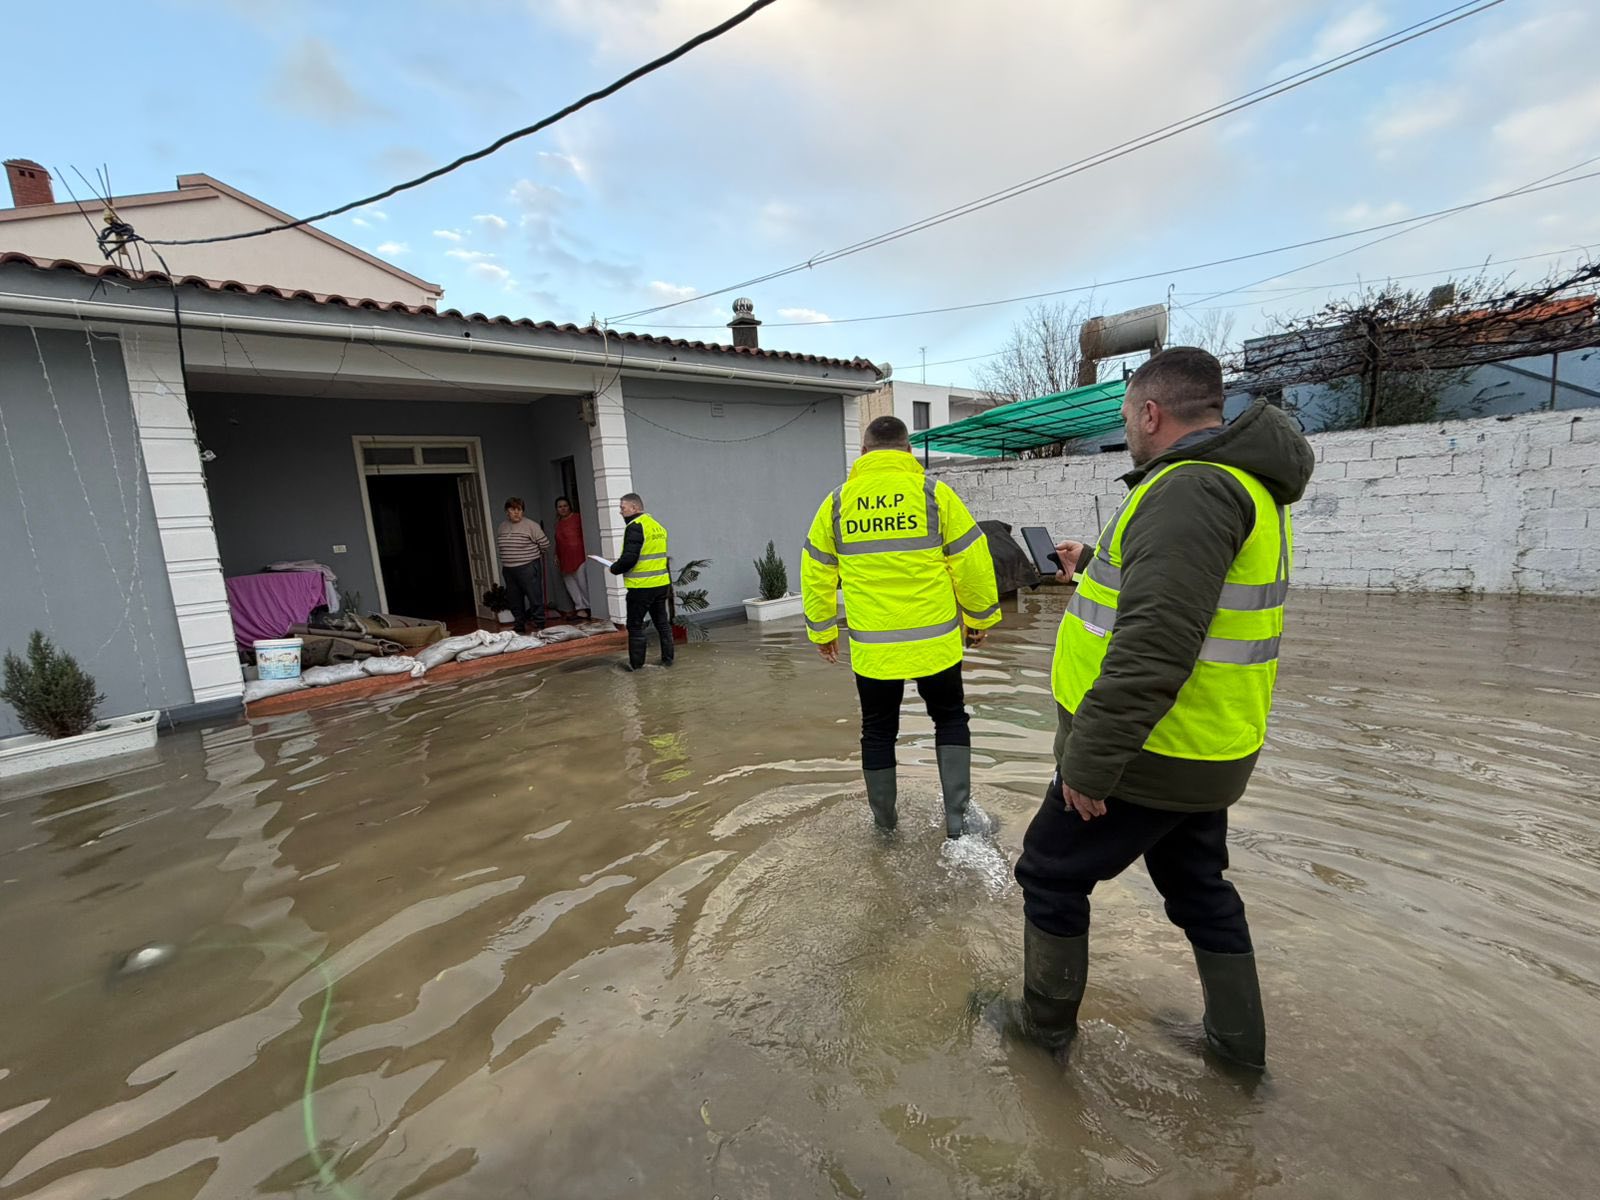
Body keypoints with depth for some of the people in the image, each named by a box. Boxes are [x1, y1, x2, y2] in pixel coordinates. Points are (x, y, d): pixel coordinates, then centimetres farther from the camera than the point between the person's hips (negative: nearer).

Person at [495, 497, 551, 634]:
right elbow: (498, 543, 25)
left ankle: (539, 626, 2)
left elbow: (545, 545, -5)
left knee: (535, 599, -5)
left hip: (528, 568, -6)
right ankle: (519, 628, 22)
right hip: (508, 570, 6)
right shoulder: (501, 527, 9)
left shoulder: (531, 525, -9)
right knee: (515, 601, 12)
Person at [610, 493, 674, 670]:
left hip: (641, 586, -8)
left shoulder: (635, 527, -14)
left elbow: (629, 558, -21)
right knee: (662, 622, 15)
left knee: (635, 625, 3)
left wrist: (614, 568, -4)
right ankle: (667, 658, 20)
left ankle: (636, 663, 8)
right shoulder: (657, 525, 13)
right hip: (661, 583, 8)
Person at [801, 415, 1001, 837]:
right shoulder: (932, 491, -5)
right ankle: (956, 815, 18)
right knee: (950, 720, 20)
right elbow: (971, 561, -4)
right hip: (934, 640, -1)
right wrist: (980, 616, 11)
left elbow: (816, 572, 7)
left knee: (878, 730, 19)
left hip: (872, 645, 1)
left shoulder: (838, 500, 1)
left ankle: (883, 819, 32)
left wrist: (822, 631, 18)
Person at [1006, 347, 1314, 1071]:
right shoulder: (1238, 483, 11)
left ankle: (1046, 1019, 31)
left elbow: (1156, 645, -32)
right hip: (1205, 753, 10)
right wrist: (1091, 566, 35)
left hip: (1146, 756, -10)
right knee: (1197, 885, 26)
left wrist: (1091, 759, -27)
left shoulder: (1191, 487, -23)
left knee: (1051, 874, 11)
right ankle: (1239, 1039, 43)